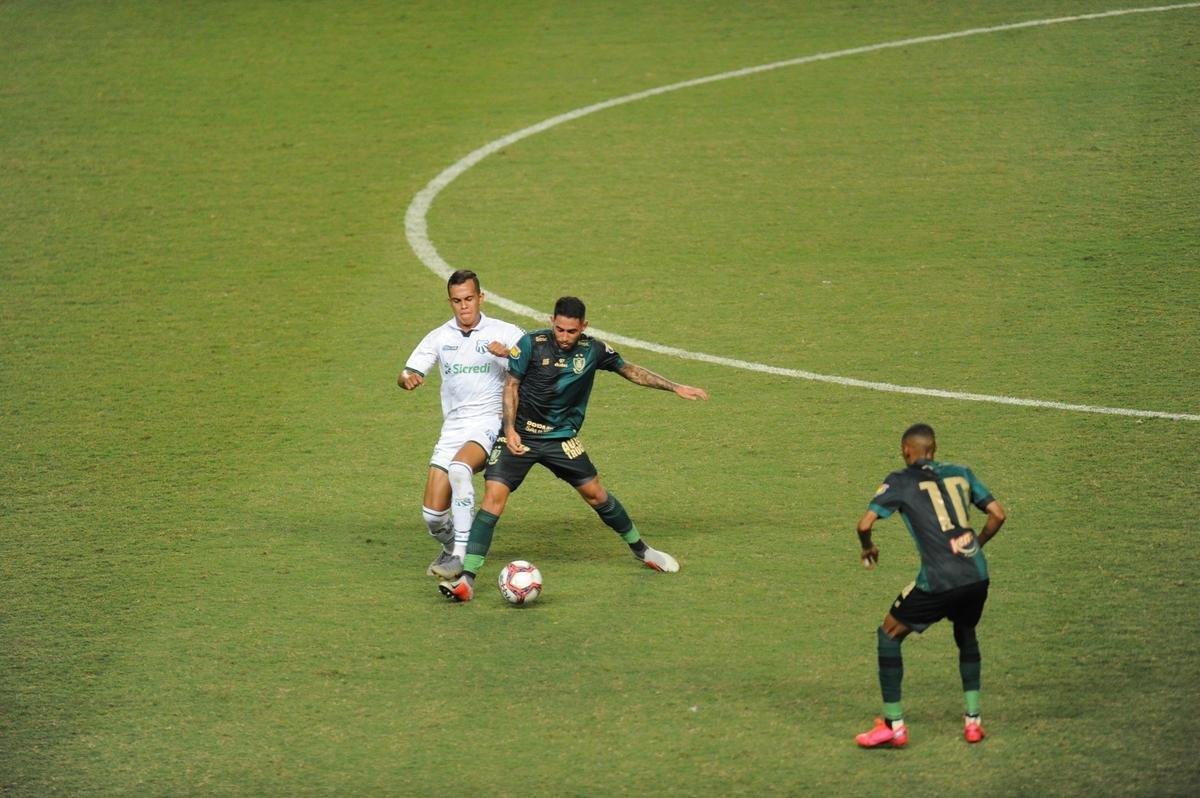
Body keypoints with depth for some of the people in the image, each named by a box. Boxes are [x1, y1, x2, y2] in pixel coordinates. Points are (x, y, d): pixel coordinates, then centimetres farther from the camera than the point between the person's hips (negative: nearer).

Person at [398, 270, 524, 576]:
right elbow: (405, 375, 9)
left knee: (459, 468, -36)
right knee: (433, 514, -5)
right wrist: (408, 378, -16)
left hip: (489, 423, -4)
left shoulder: (505, 333, 2)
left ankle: (461, 558, -34)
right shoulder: (439, 337, 11)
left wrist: (510, 354, -23)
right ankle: (451, 549, 31)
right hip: (453, 429, 4)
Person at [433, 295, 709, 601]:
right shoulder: (532, 344, -13)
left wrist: (675, 388, 9)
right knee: (493, 496, -17)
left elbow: (630, 370, 9)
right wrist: (510, 430, -12)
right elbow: (512, 385, -3)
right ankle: (467, 578, -19)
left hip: (562, 438, 2)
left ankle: (641, 549, 30)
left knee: (596, 494, 5)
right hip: (521, 435, -2)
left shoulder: (593, 350, -5)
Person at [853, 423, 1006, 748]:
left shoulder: (900, 481, 3)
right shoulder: (960, 473, 15)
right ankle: (973, 720, 24)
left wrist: (868, 549, 16)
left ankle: (893, 725, 11)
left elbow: (865, 524, -5)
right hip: (977, 575, 5)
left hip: (938, 581, -5)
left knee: (889, 635, 14)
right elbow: (998, 514, 16)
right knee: (966, 636, 31)